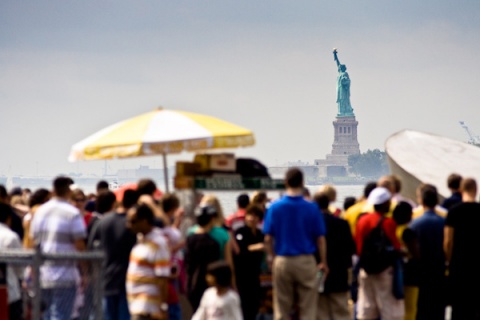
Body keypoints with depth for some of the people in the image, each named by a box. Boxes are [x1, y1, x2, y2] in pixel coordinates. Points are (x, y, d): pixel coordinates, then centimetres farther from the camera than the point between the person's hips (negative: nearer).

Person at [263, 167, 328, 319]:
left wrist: (271, 258, 13)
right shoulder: (312, 208, -7)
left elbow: (268, 239, -2)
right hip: (305, 261, -1)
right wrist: (323, 262, 8)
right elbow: (320, 239, -3)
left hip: (281, 261, 1)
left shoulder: (274, 207, -4)